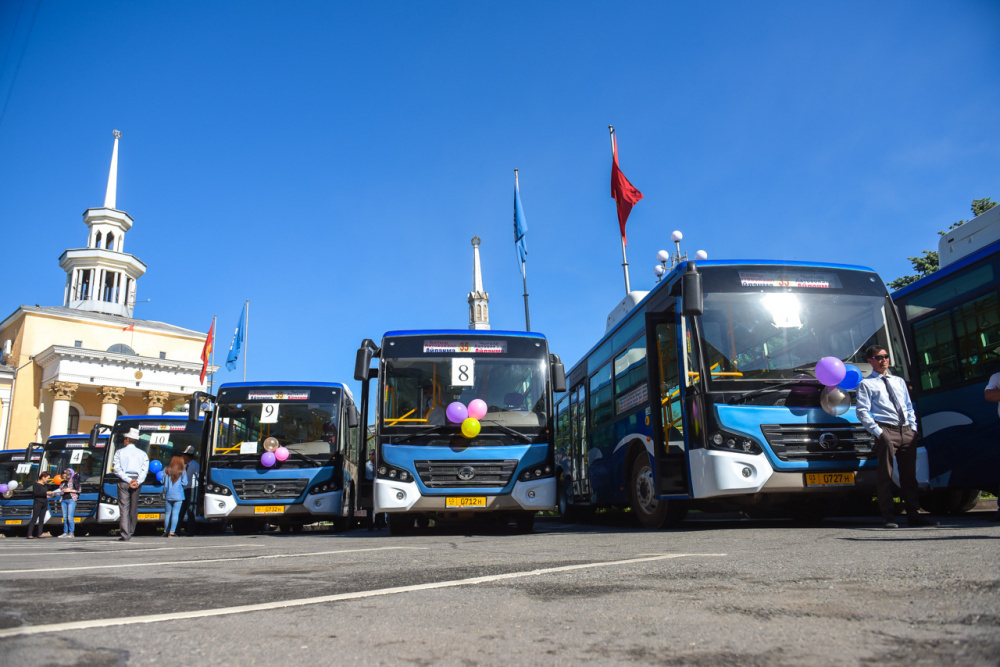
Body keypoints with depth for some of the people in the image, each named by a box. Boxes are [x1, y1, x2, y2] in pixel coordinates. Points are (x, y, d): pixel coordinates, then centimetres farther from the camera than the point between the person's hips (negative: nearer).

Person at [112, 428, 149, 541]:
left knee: (124, 507, -4)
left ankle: (125, 535, -10)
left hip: (123, 481, -2)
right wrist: (137, 482, -8)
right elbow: (145, 469, -1)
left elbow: (117, 469, -6)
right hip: (137, 481, 2)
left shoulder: (120, 452, 5)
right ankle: (130, 532, 16)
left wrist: (128, 480, -9)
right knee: (134, 507, 11)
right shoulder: (142, 454, 11)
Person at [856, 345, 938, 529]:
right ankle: (887, 516, -1)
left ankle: (913, 514, 12)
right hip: (886, 431, -5)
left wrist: (913, 427, 8)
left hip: (907, 431, 6)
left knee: (909, 474, 7)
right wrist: (878, 432, -13)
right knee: (885, 475, -5)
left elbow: (909, 407, 23)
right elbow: (862, 411, -3)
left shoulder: (899, 381, 23)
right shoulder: (866, 384, 4)